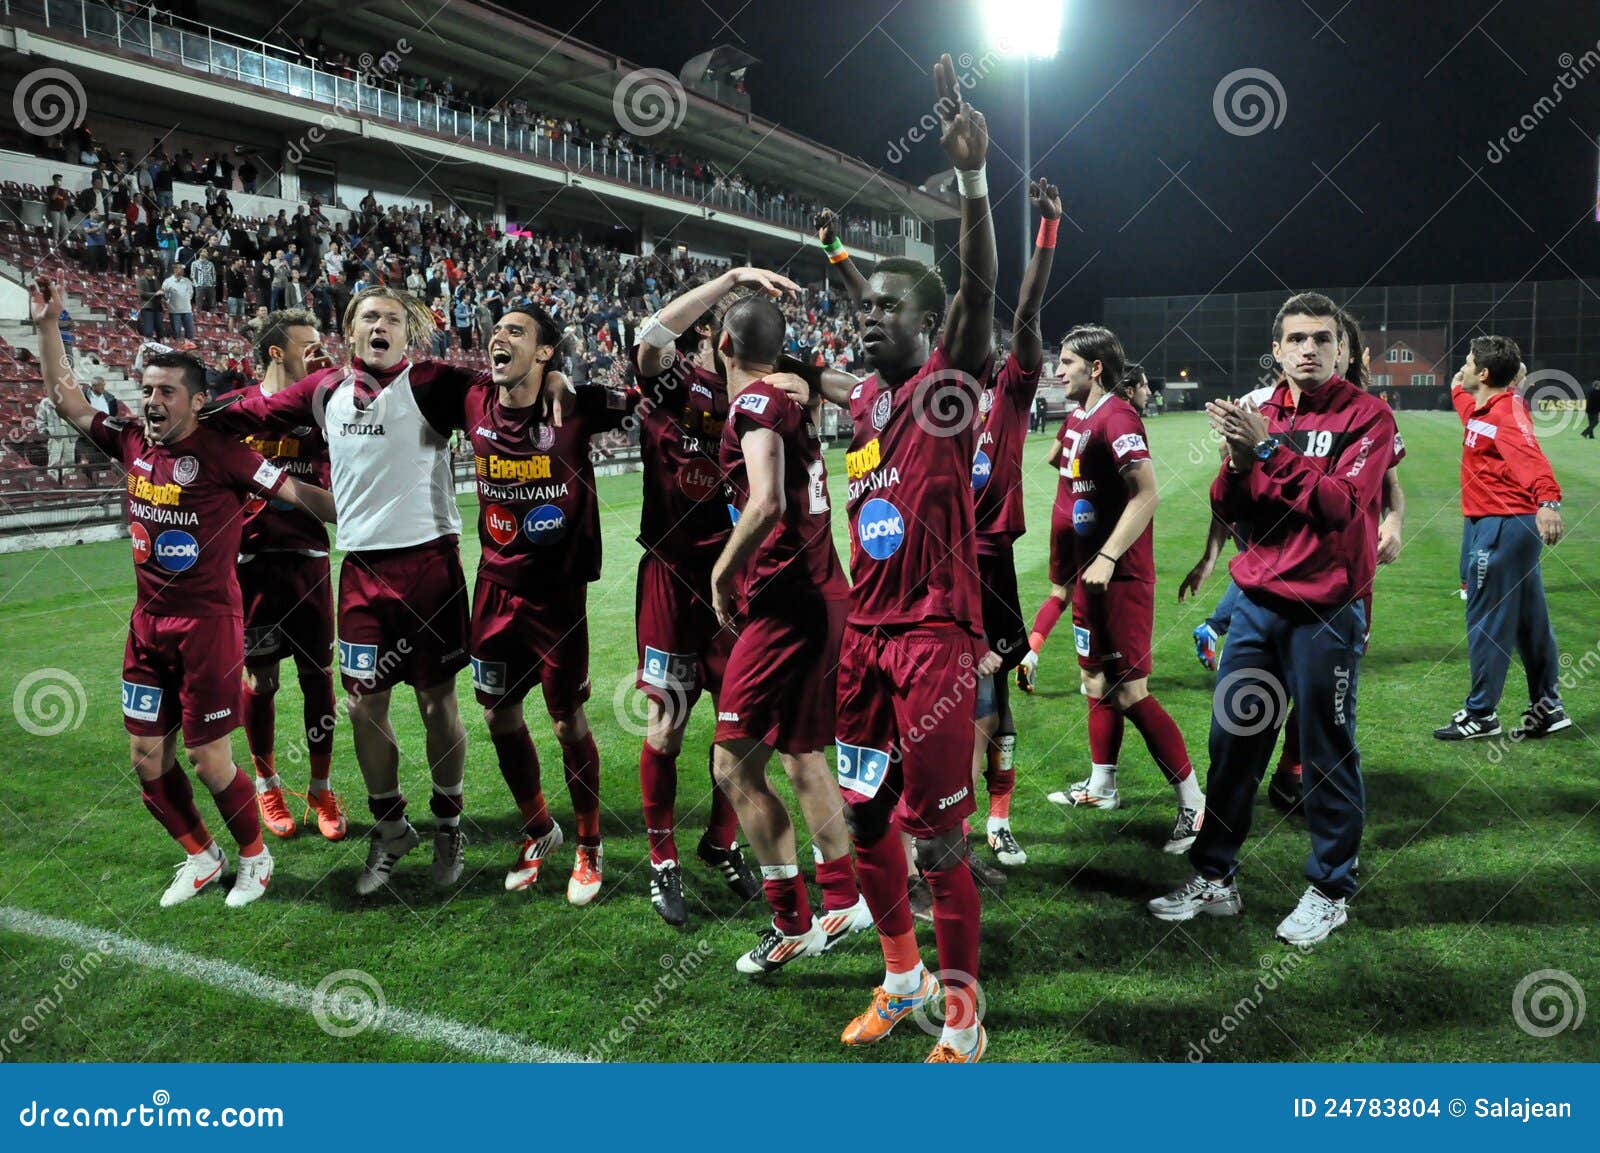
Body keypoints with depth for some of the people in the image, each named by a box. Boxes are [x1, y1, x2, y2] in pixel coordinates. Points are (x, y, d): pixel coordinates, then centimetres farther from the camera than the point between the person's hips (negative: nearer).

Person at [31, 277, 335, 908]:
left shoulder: (220, 452, -13)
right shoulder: (130, 442, 5)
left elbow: (296, 492, -11)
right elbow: (66, 397, 18)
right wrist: (47, 324, 15)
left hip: (208, 621, -6)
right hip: (148, 624, 7)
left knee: (209, 761, -1)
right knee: (148, 759, 11)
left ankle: (254, 857, 24)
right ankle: (201, 858, 32)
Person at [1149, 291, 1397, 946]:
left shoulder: (1366, 415, -4)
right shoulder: (1259, 415, 10)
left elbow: (1342, 503, -18)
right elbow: (1227, 512, 6)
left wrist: (1269, 449, -23)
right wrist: (1237, 463, -13)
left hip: (1326, 613, -5)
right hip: (1257, 603, 5)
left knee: (1326, 755, 4)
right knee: (1231, 744, 9)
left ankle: (1330, 892, 21)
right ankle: (1214, 881, 22)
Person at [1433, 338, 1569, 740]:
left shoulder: (1504, 413, -18)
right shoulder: (1482, 409, 11)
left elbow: (1530, 456, -37)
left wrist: (1547, 500, -49)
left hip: (1500, 528, -10)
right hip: (1515, 526, 10)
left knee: (1486, 620, -2)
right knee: (1530, 619, 15)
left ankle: (1481, 715, 7)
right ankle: (1547, 706, 25)